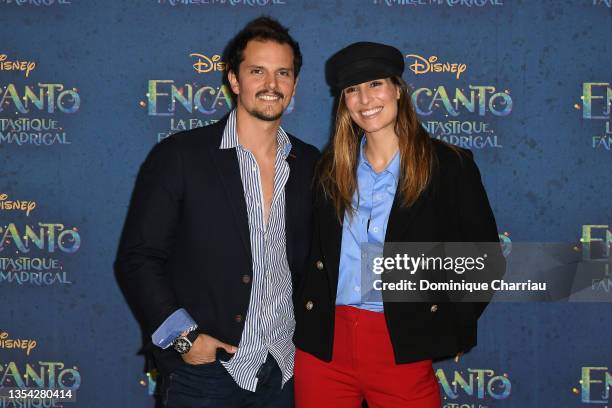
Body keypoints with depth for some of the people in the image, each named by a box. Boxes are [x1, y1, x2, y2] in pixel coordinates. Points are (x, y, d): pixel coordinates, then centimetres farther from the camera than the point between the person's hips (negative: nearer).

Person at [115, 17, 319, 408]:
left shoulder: (310, 163, 5)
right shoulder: (179, 155, -7)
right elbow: (137, 259, -7)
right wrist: (183, 337, -13)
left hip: (285, 371, 4)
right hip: (202, 371, -3)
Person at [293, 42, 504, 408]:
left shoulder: (449, 165, -3)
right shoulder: (330, 167, 7)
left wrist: (450, 326, -3)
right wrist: (303, 321, 8)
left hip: (403, 349, -3)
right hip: (323, 346, 3)